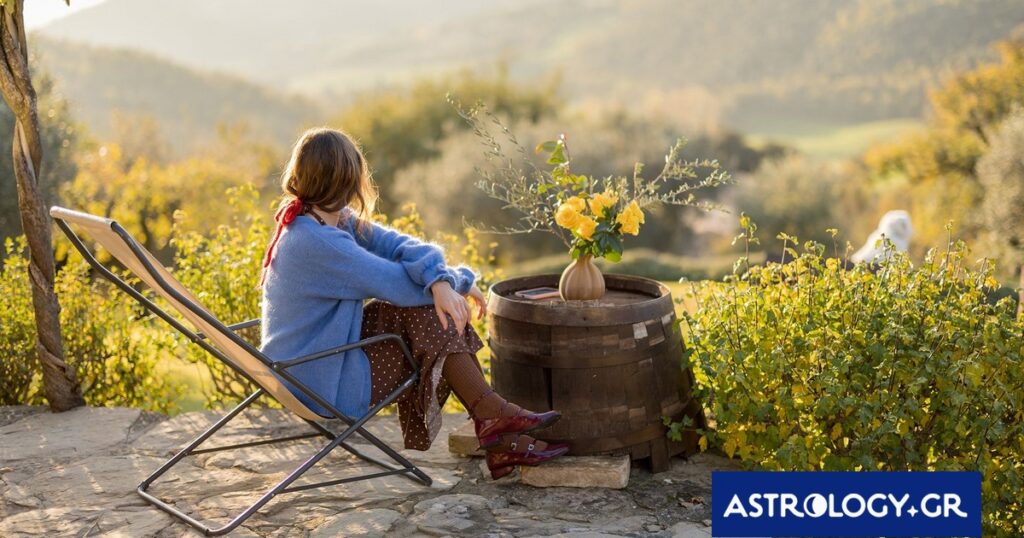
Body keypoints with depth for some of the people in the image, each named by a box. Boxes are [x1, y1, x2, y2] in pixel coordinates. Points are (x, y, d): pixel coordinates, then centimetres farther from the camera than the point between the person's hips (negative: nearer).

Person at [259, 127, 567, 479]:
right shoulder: (316, 243, -26)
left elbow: (397, 244, -9)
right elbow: (399, 284, -21)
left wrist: (440, 281, -28)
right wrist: (456, 279, -5)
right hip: (323, 384, -9)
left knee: (432, 308, -1)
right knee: (430, 319, -10)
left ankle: (499, 439, 1)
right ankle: (493, 416, 3)